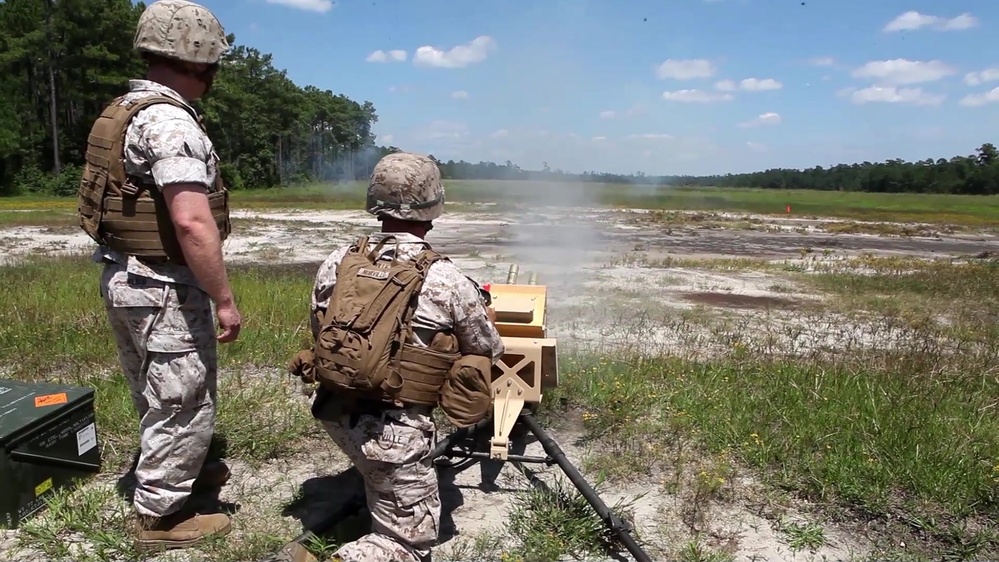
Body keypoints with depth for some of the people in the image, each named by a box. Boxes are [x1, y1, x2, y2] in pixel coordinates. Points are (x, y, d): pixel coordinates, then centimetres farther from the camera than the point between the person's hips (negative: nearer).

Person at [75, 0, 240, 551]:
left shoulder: (122, 112, 11)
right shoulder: (169, 120, -20)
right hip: (164, 288, -10)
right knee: (181, 402, 6)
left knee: (158, 395, 25)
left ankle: (182, 469, 46)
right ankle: (161, 516, 21)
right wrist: (224, 299, -21)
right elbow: (192, 222, -28)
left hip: (124, 278, 10)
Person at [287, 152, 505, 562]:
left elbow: (318, 330, 12)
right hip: (394, 428, -6)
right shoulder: (447, 280, -14)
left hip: (335, 411, 6)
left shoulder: (337, 262, -2)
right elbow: (489, 352, 2)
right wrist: (486, 319, 25)